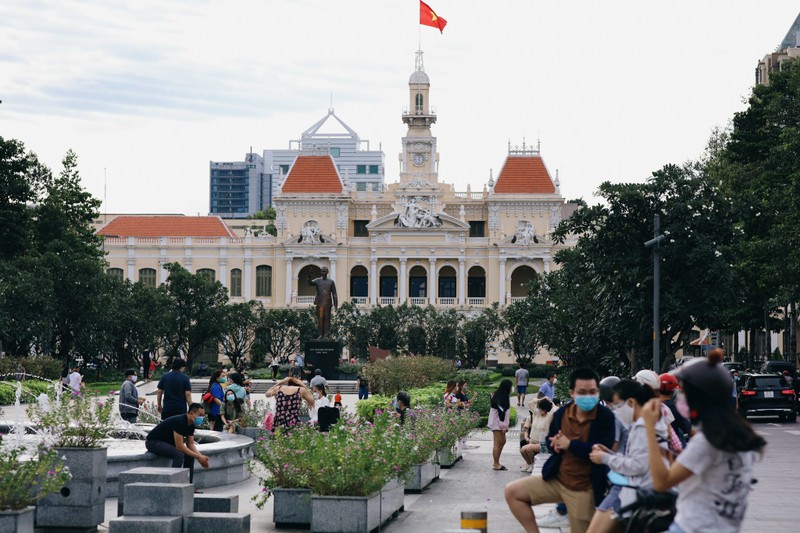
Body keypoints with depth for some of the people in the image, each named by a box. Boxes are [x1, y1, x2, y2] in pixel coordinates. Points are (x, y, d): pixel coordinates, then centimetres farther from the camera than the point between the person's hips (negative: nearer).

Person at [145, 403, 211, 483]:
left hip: (167, 442, 10)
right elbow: (179, 446, -30)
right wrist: (198, 457, -25)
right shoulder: (179, 421, -29)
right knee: (179, 454, -29)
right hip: (153, 442, -10)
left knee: (190, 454, -2)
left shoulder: (191, 424, -1)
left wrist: (201, 456, -13)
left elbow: (190, 444, 4)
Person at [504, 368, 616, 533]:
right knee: (512, 491, -1)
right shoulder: (561, 413, 2)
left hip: (584, 488, -5)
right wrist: (555, 443, -8)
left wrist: (570, 444, -23)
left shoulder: (606, 417, -15)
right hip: (556, 479, 6)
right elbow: (550, 440, 17)